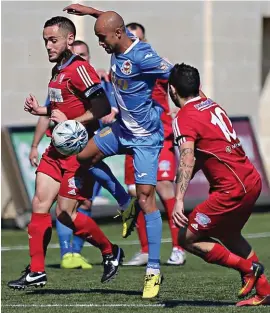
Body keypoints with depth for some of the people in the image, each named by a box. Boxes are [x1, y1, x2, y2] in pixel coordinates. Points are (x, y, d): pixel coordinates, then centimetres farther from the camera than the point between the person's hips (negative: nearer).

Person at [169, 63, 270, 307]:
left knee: (187, 239, 1)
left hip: (232, 189, -9)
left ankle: (248, 267, -3)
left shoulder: (184, 118, -10)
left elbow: (187, 161, -24)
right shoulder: (212, 106, 15)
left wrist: (179, 201, -31)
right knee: (227, 234, 29)